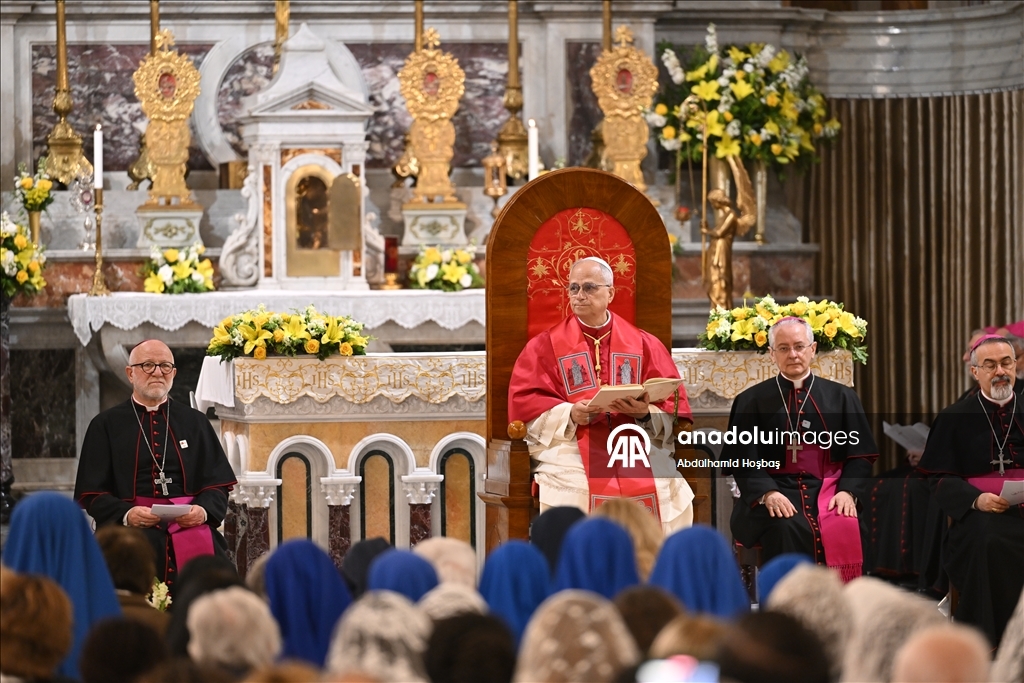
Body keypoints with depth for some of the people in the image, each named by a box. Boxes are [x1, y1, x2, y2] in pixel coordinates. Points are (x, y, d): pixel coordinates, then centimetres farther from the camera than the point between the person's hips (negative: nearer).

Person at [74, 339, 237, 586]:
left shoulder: (195, 423, 18)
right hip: (131, 533, -2)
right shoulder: (106, 426, 12)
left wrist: (203, 510, -10)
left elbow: (217, 483, 12)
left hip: (191, 529, 2)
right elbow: (92, 492, 5)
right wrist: (125, 515, -15)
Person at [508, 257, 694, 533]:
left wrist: (646, 413, -14)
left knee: (669, 491, -24)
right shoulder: (545, 346, 11)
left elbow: (672, 406, 8)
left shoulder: (644, 345, 15)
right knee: (575, 494, -31)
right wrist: (569, 415, -15)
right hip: (570, 446, -1)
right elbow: (525, 404, 1)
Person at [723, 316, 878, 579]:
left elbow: (859, 455, 9)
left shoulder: (841, 398, 15)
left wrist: (848, 491, -10)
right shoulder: (751, 401, 10)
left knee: (844, 528, -30)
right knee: (787, 529, -34)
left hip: (827, 491, 1)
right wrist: (768, 494, -17)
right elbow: (744, 459, 1)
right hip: (776, 490, -1)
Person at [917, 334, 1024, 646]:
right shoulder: (955, 419, 11)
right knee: (988, 541, -36)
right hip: (978, 511, -2)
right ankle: (991, 640, -28)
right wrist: (976, 500, -14)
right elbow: (940, 479, 5)